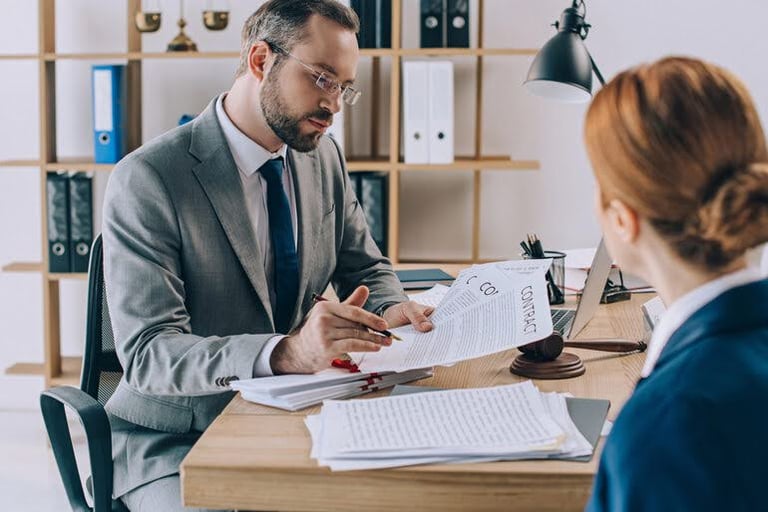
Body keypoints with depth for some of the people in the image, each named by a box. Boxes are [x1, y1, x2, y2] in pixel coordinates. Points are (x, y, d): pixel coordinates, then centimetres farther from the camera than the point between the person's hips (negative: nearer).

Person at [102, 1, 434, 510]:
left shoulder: (325, 158, 5)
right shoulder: (147, 180, -16)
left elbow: (367, 271, 16)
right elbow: (147, 353, -23)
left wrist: (389, 311, -9)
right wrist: (288, 353, -39)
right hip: (175, 442, -5)